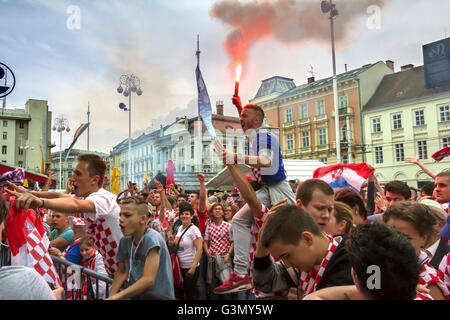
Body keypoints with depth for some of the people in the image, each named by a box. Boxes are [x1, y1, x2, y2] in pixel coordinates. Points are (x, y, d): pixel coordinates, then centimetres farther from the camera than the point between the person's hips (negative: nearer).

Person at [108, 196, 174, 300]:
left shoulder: (151, 239, -17)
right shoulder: (125, 241, 0)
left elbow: (148, 279, -21)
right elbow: (120, 272, 10)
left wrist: (115, 297, -20)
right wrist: (111, 295, -4)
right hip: (135, 295, 5)